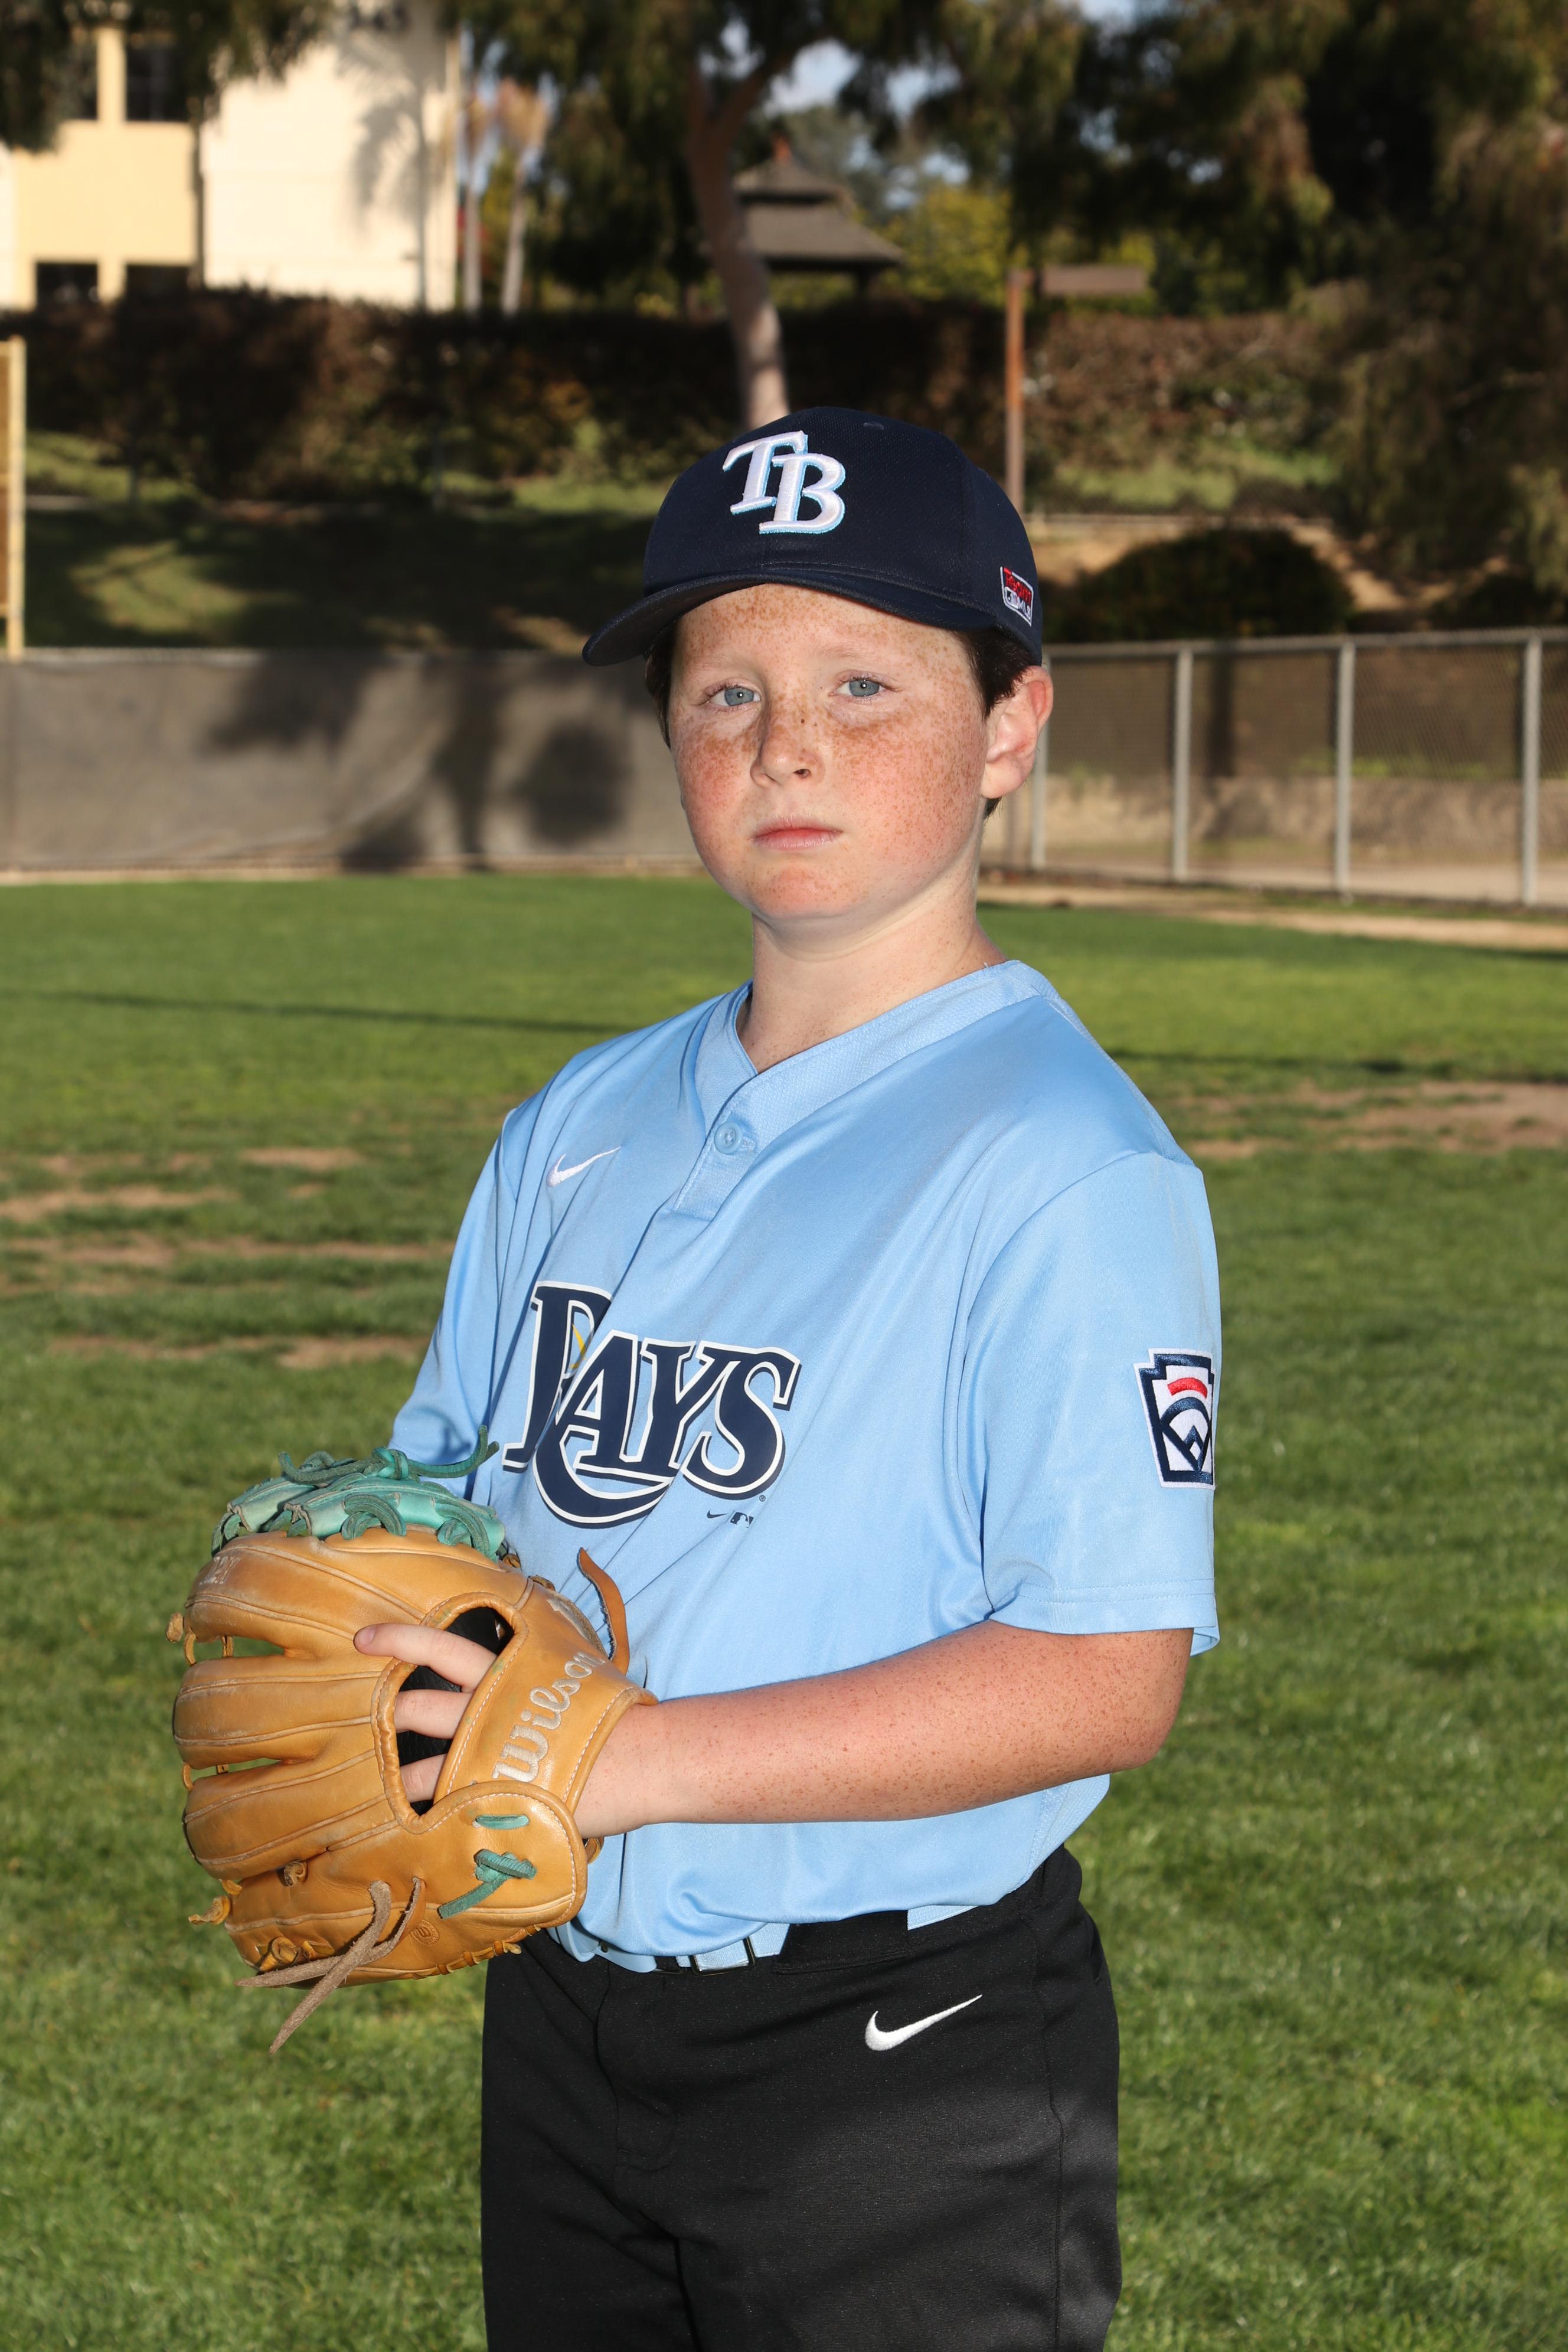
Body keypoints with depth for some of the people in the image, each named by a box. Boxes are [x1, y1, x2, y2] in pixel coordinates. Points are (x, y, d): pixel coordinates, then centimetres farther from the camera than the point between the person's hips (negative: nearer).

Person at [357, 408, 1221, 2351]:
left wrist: (632, 1756, -24)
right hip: (559, 2016, 7)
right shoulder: (582, 1128, 8)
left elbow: (1107, 1675, -21)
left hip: (907, 2067, -6)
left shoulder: (1067, 1166, -15)